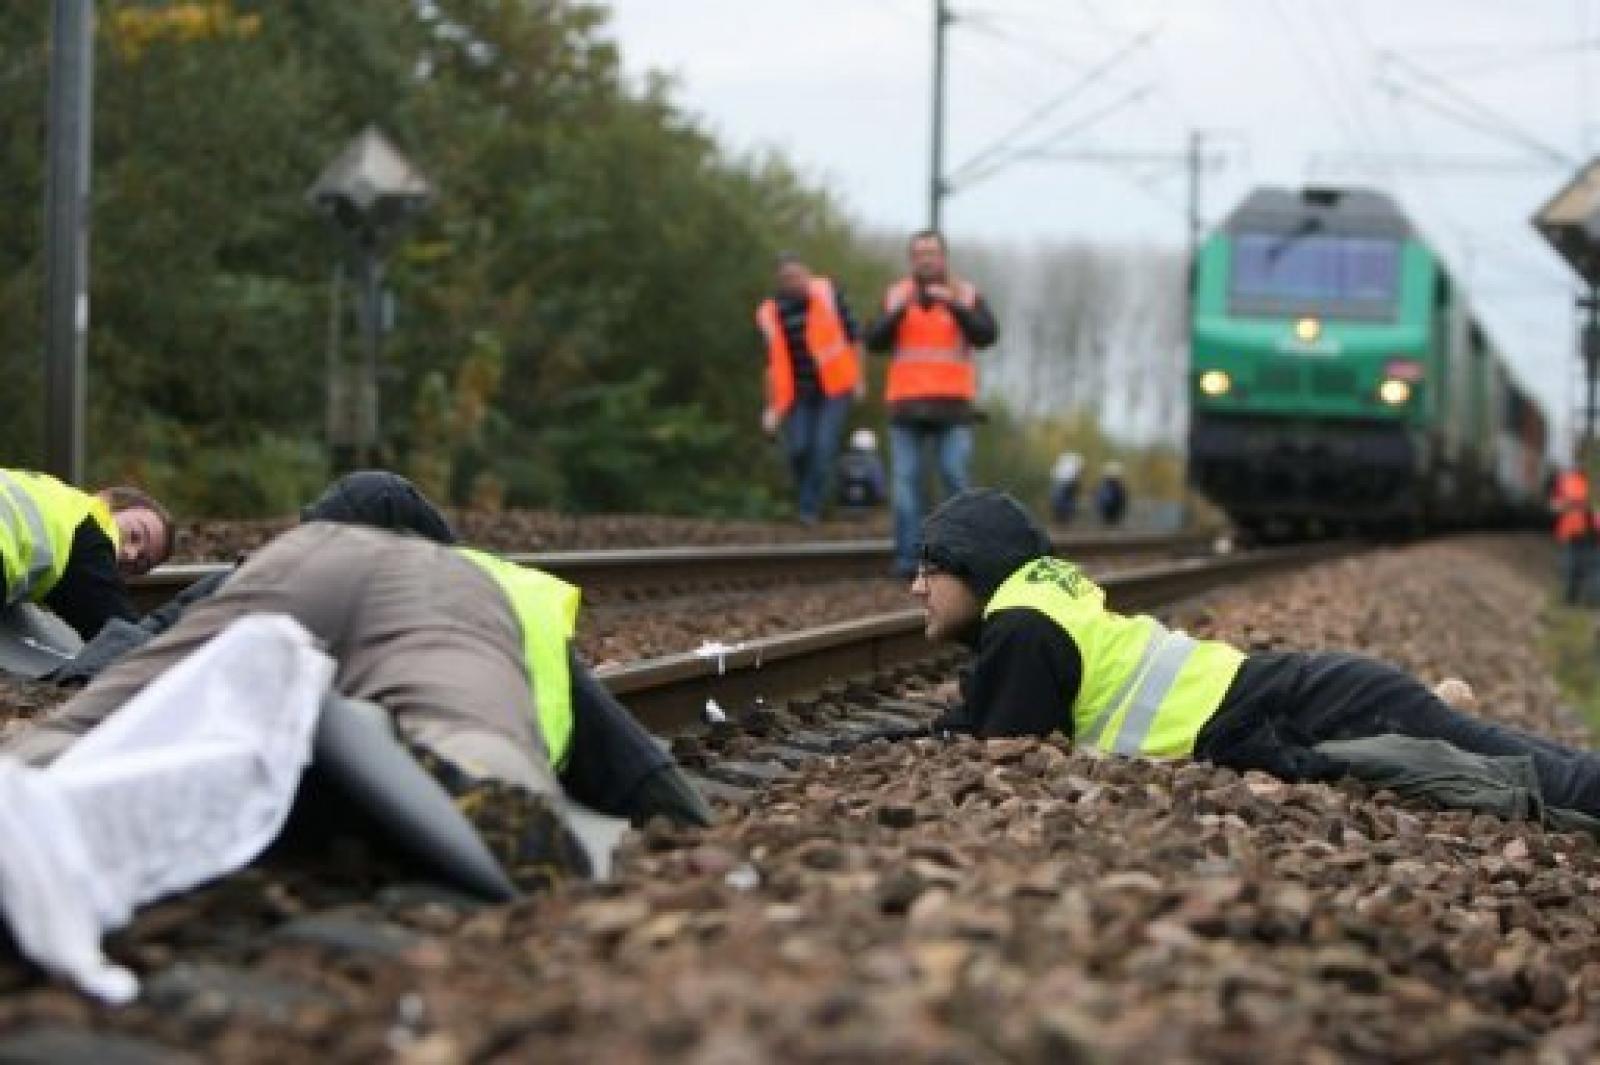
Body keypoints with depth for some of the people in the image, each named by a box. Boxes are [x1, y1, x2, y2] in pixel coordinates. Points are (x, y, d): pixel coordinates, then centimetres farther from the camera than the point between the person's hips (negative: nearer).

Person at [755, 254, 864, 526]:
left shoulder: (828, 293, -5)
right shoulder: (770, 312, -1)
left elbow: (851, 334, 1)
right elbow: (772, 362, 3)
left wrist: (858, 377, 1)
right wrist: (772, 406, 2)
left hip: (834, 388, -2)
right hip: (799, 393, 2)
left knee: (823, 447, -12)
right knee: (798, 449, -9)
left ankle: (810, 507, -1)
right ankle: (806, 500, 18)